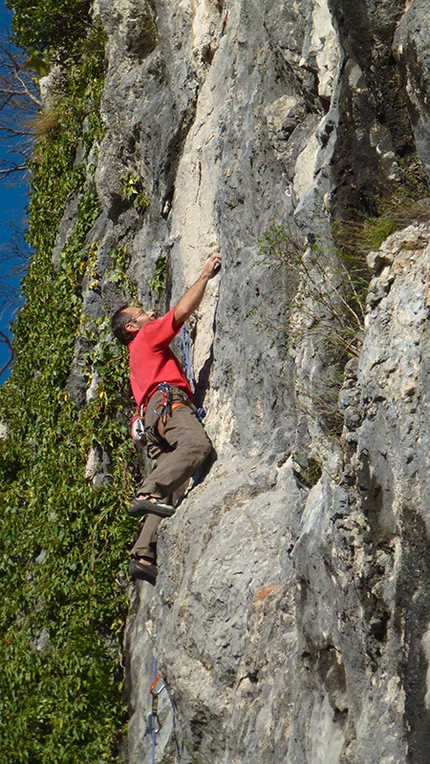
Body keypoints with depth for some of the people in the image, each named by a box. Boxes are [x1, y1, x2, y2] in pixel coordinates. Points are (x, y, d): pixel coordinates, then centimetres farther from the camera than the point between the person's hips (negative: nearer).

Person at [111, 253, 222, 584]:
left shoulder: (140, 357, 40)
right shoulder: (147, 336, 16)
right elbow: (182, 310, 6)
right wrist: (206, 275, 15)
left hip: (154, 419, 9)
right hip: (167, 401, -9)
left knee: (166, 494, -5)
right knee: (198, 443, -37)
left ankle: (144, 555, -18)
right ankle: (148, 493, -46)